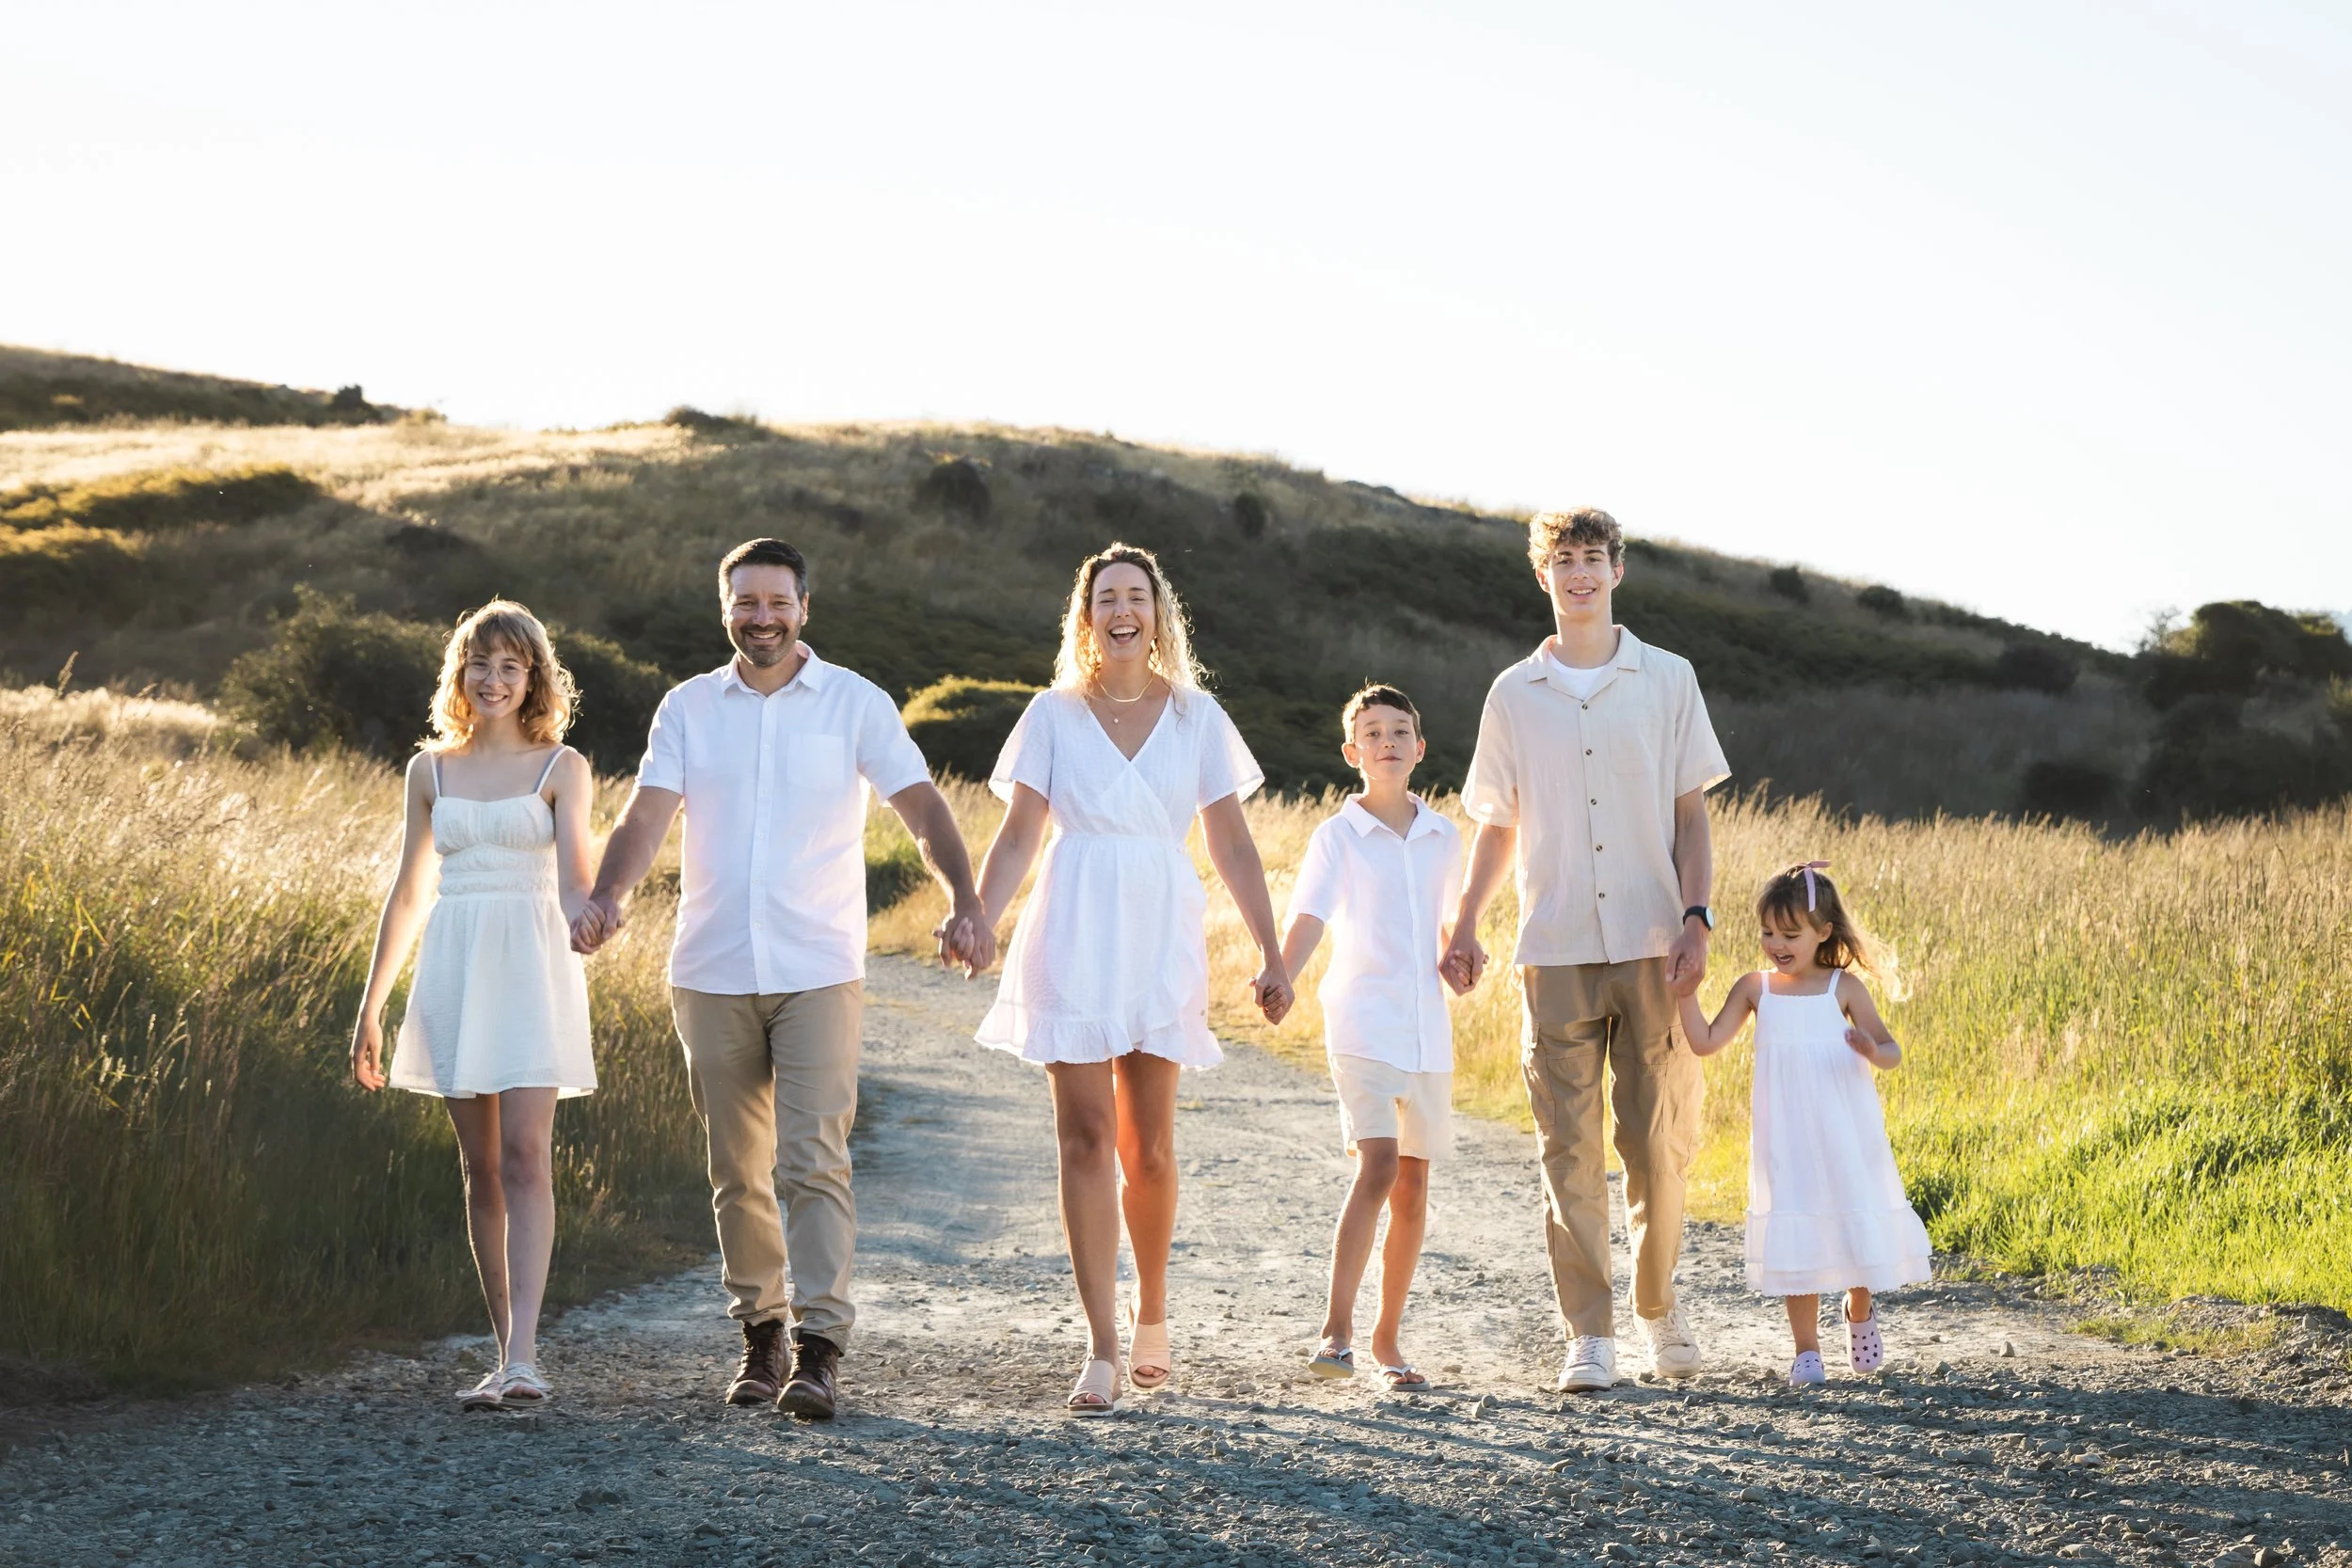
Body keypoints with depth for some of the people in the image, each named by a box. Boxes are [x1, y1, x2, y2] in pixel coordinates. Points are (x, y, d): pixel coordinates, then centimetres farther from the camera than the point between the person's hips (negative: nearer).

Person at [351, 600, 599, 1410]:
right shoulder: (430, 771, 11)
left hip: (531, 969, -4)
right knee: (480, 1168, 5)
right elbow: (407, 893, 16)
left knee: (524, 1156, -14)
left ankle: (522, 1357, -19)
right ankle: (508, 1355, 11)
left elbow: (575, 876, -11)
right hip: (453, 970, 4)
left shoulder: (561, 768, 1)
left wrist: (585, 916, -35)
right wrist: (371, 1005, 16)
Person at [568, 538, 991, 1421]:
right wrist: (605, 899, -24)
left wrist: (963, 903, -23)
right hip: (711, 975, 3)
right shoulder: (688, 708, 7)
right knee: (738, 1172, 9)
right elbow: (647, 814, -4)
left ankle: (819, 1347, -13)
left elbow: (922, 807, -6)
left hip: (817, 975, -2)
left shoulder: (854, 703, 2)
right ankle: (759, 1331, 21)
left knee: (812, 1163, -11)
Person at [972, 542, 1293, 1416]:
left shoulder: (1196, 717, 8)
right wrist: (975, 924, -11)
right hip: (1074, 940, -1)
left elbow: (1233, 848, 9)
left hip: (1162, 941, 1)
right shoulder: (1054, 715, 5)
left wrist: (1271, 955, 6)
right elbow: (1017, 838, 3)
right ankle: (1103, 1349, -6)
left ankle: (1150, 1315, 25)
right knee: (1086, 1137, -7)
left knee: (1148, 1145, 2)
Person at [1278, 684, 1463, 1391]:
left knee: (1413, 1184, 7)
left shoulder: (1443, 836, 10)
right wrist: (1277, 979, -31)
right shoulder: (1338, 835, -3)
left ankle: (1388, 1337, 17)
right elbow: (1306, 920, -15)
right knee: (1377, 1164, -20)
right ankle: (1336, 1327, -17)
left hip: (1427, 1028, 5)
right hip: (1363, 1022, -5)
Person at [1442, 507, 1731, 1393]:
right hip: (1556, 950, 1)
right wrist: (1464, 924, 5)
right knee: (1569, 1149, -3)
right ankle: (1589, 1336, 0)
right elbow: (1497, 826, 15)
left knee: (1659, 1140, 1)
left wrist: (1695, 920, -5)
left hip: (1651, 947, 0)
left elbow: (1691, 813, 7)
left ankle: (1658, 1308, 23)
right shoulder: (1515, 695, 9)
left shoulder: (1667, 681, 7)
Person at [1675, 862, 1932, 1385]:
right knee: (1795, 1240, 0)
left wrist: (1873, 1052, -25)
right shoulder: (1754, 989, 3)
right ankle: (1807, 1349, 9)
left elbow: (1890, 1048, -3)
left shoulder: (1844, 988, -3)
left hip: (1845, 1137, -1)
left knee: (1857, 1227, 5)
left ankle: (1860, 1311, 36)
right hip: (1784, 1140, 1)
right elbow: (1706, 1042, 2)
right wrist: (1684, 990, -8)